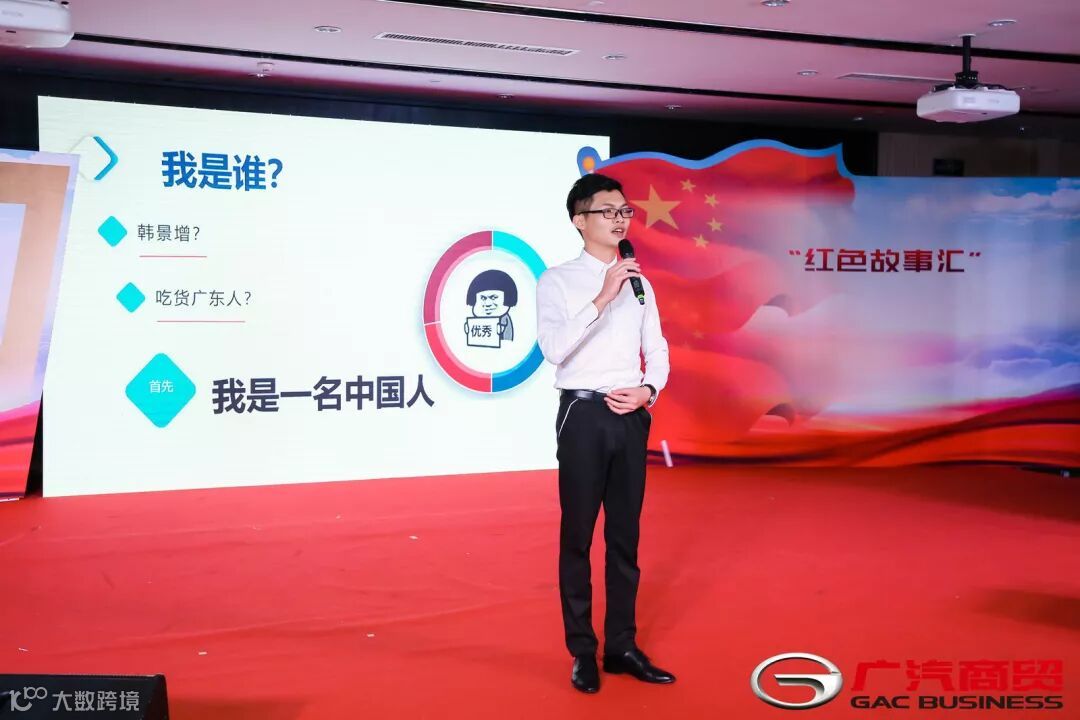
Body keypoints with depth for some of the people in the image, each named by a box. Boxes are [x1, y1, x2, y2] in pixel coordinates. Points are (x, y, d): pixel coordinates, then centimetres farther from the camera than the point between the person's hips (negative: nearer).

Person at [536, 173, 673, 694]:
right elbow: (554, 349, -19)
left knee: (626, 535, 11)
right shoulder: (557, 281, -5)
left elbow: (657, 351, 12)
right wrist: (602, 298, -24)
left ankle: (622, 645, 22)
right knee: (578, 536, 4)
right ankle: (582, 651, 16)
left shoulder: (639, 283, 10)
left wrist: (648, 391, -7)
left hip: (631, 416, 5)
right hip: (584, 415, -4)